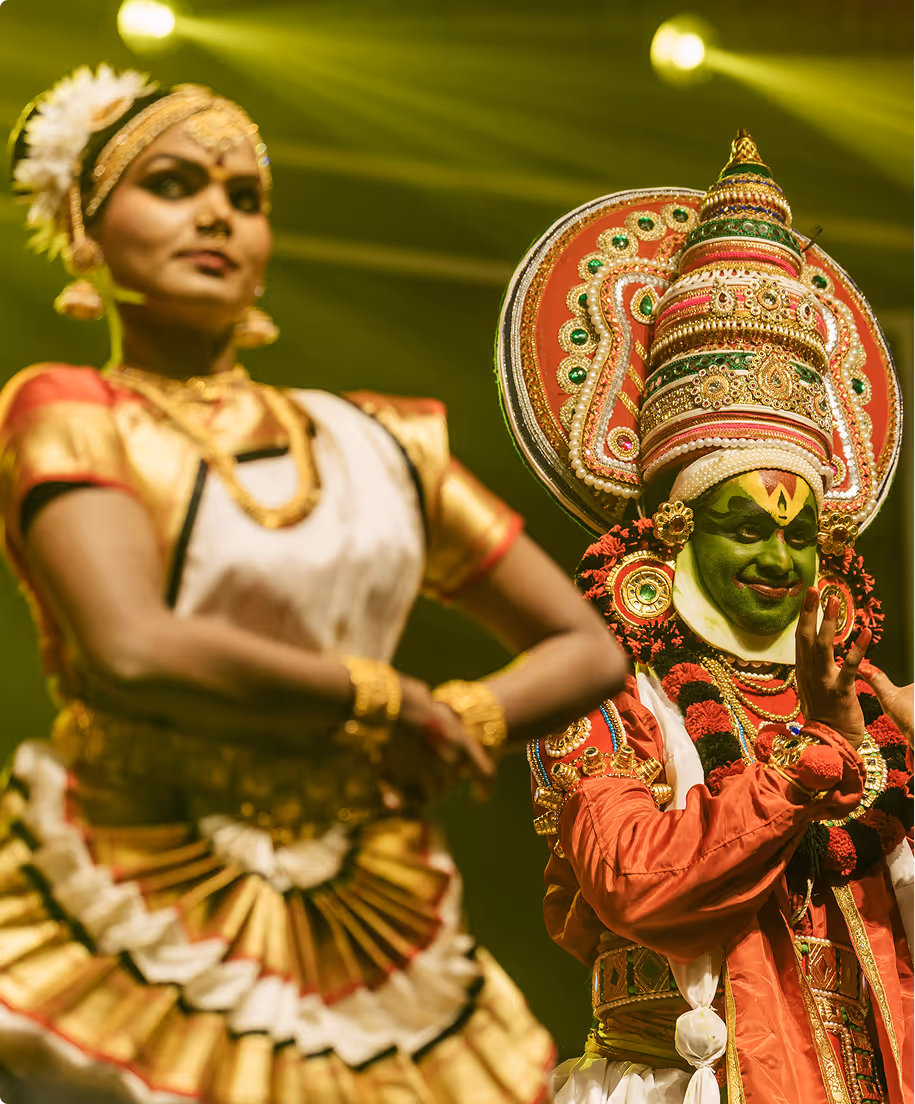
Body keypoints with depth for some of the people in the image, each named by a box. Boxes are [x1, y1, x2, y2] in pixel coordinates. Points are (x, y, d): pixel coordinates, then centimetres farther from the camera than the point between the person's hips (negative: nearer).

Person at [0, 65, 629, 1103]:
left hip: (365, 967, 4)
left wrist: (460, 725, -3)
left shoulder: (378, 445, 13)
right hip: (133, 968, -4)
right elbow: (133, 653, -19)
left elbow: (587, 650, 16)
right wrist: (383, 703, -8)